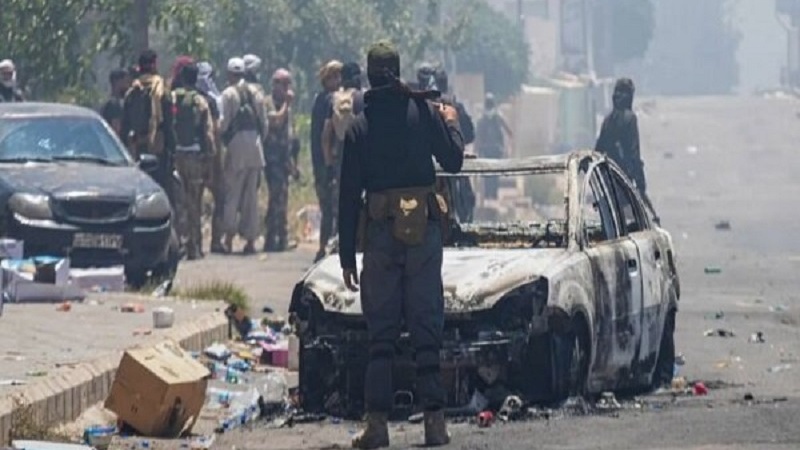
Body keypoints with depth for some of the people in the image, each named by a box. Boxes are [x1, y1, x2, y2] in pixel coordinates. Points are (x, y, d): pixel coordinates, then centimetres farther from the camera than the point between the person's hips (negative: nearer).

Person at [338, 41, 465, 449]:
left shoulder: (359, 127, 1)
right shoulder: (423, 112, -3)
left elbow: (348, 196, 2)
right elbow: (453, 160, 3)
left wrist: (346, 255, 7)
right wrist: (451, 123, 23)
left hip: (379, 232, 0)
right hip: (423, 228, 0)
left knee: (380, 332, 4)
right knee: (426, 326, 4)